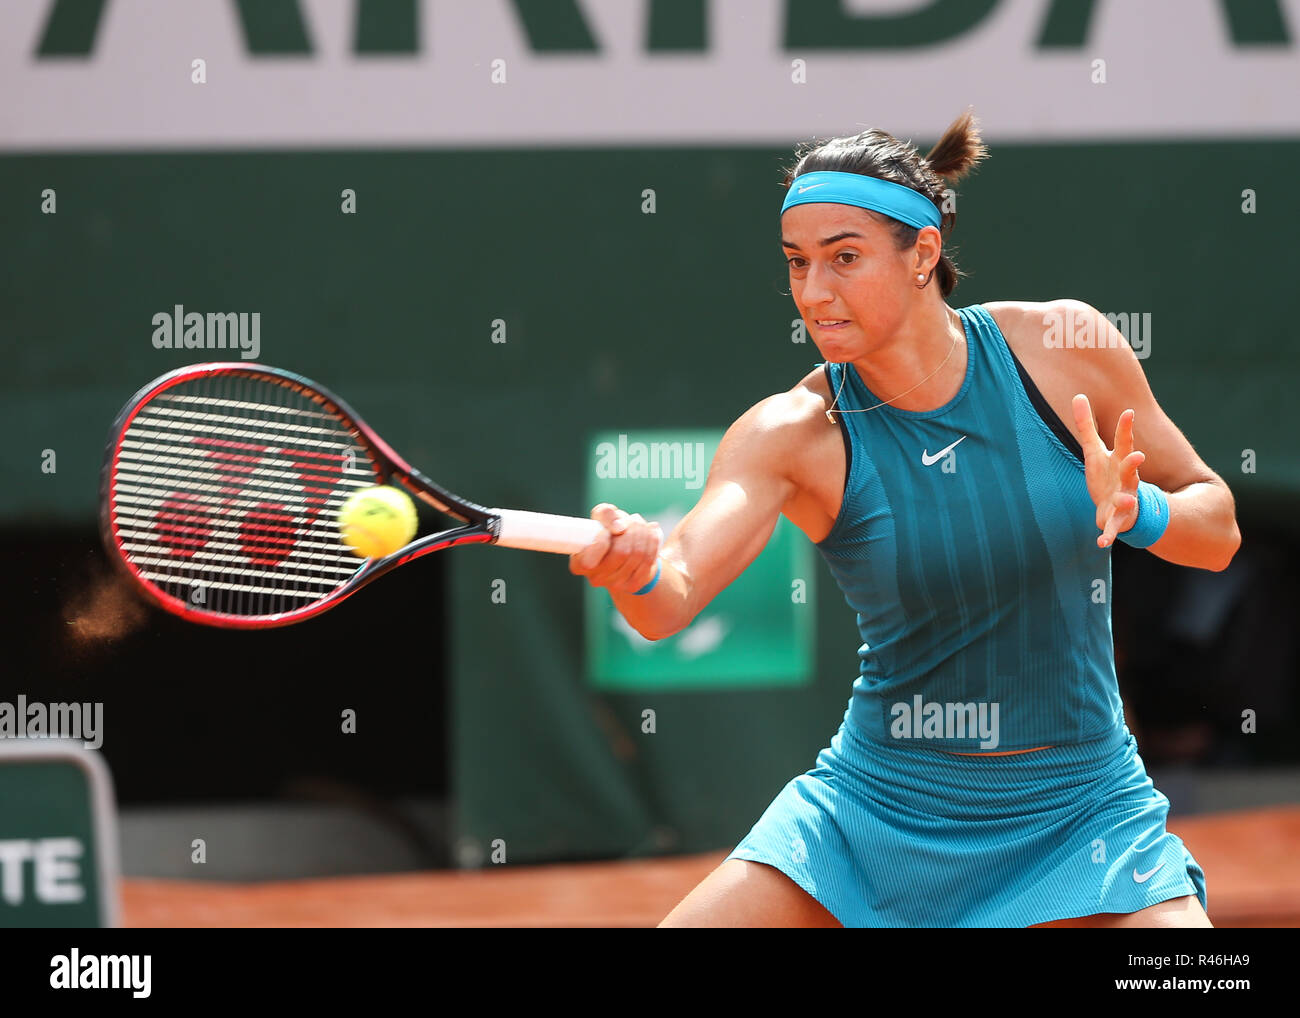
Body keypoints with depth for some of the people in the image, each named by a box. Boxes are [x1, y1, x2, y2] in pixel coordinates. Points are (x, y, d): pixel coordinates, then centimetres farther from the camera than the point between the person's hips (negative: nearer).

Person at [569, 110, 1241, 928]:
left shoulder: (1064, 347, -8)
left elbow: (1219, 533, 2)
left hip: (1077, 819, 0)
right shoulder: (794, 433, -11)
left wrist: (1138, 513, -20)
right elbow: (672, 600, -26)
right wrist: (634, 570, -49)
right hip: (877, 809, 1)